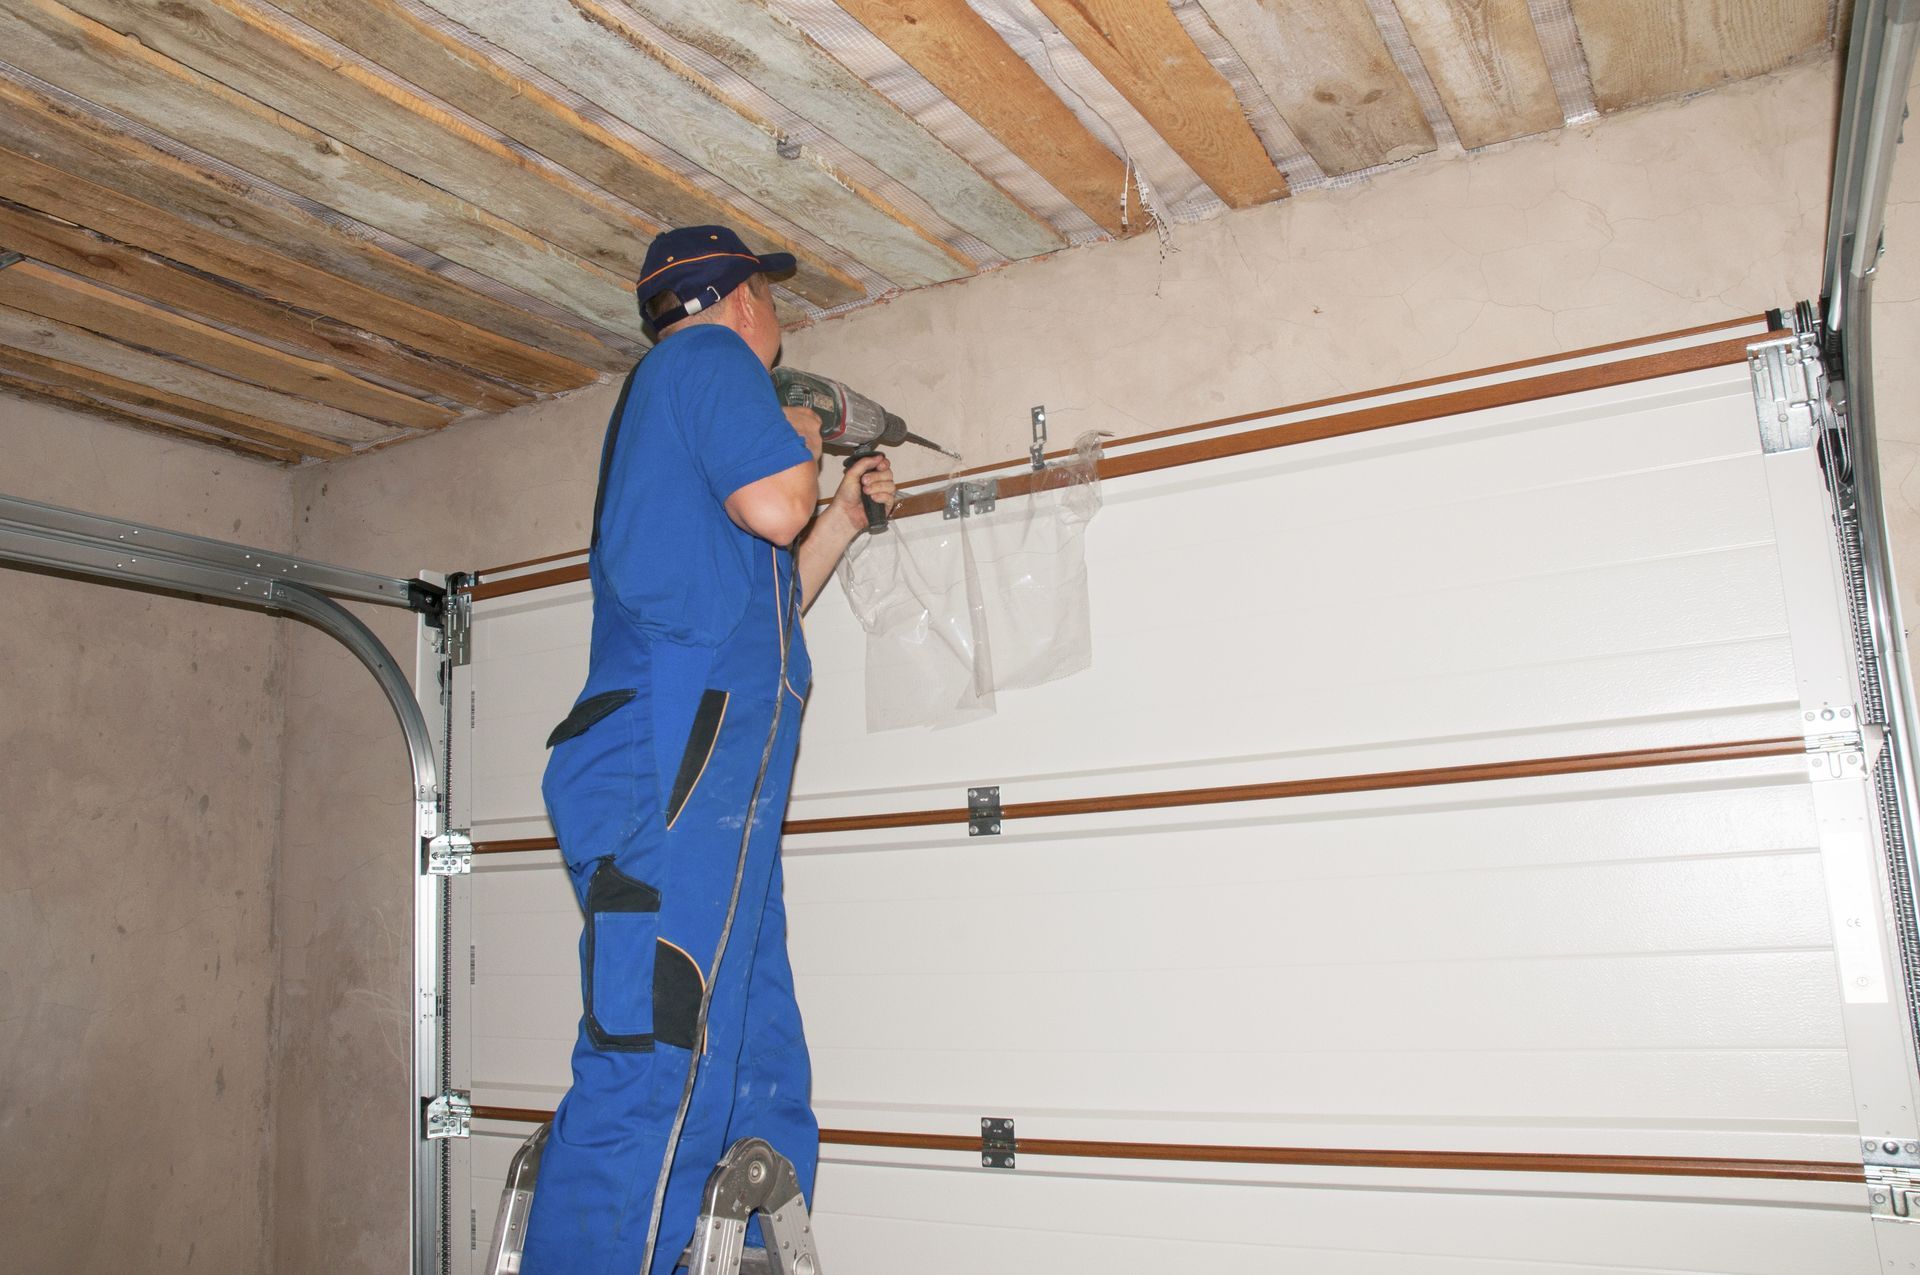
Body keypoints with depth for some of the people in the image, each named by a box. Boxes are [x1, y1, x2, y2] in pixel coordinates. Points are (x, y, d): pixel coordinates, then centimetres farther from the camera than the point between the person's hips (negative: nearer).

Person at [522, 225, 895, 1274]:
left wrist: (844, 521, 37)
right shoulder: (708, 355, 6)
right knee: (649, 1076, -16)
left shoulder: (666, 415, 34)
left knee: (761, 1097, 6)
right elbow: (772, 506, -11)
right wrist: (800, 441, 10)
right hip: (678, 762, -10)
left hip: (701, 788, 10)